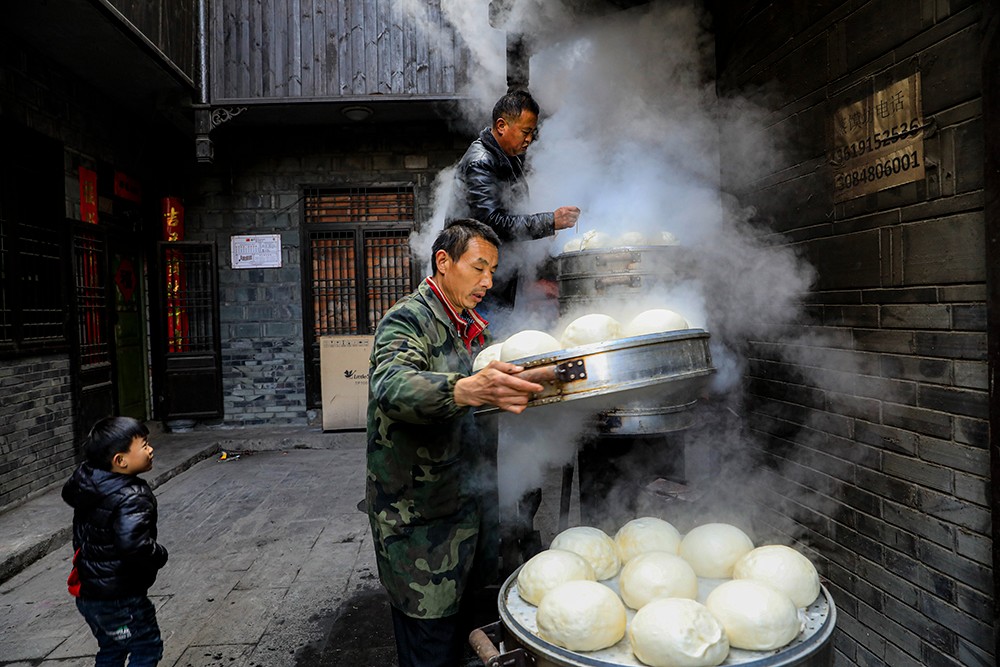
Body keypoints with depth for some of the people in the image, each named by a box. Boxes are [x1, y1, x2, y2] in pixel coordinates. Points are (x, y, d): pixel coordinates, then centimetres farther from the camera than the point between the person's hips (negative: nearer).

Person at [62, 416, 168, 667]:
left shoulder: (85, 477, -4)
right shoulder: (133, 498, -29)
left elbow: (68, 493, 20)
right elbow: (132, 543, -42)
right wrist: (160, 555, -23)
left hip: (87, 593, 8)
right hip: (120, 599, -8)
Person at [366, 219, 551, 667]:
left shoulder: (471, 328, 15)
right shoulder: (408, 319, -13)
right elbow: (391, 384, -36)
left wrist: (510, 389, 13)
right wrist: (468, 390, -53)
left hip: (468, 503, 8)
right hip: (418, 515, -8)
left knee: (459, 628, 18)